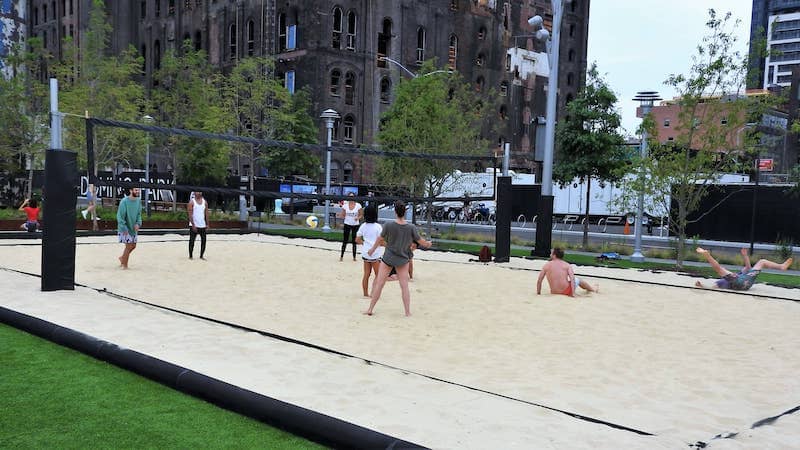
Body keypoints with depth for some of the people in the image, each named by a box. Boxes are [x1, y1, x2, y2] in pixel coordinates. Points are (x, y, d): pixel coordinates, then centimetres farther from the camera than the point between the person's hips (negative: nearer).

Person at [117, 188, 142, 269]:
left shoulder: (139, 200, 0)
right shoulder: (124, 201, -19)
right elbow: (120, 216, -17)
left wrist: (138, 223, -9)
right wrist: (124, 228, -20)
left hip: (133, 228, 6)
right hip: (125, 229, -6)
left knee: (133, 246, 13)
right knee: (129, 246, -4)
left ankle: (122, 258, 37)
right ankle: (124, 264, 13)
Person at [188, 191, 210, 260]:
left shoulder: (204, 202, 7)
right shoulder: (191, 202, -5)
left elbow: (206, 214, 8)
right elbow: (190, 214, -10)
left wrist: (207, 224, 2)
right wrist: (193, 225, -18)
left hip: (202, 225, 4)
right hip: (194, 225, -4)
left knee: (203, 240, 3)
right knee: (192, 241, 1)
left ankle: (202, 255, 13)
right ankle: (190, 256, 10)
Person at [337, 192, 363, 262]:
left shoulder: (358, 206, -5)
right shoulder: (345, 205, -2)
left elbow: (361, 214, 1)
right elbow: (341, 216, 3)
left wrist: (358, 217, -18)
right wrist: (341, 216, -19)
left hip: (355, 225, 0)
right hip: (347, 224, 0)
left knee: (354, 241, 5)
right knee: (345, 241, 2)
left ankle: (354, 257, 13)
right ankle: (341, 256, 11)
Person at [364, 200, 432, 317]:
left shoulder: (388, 225, -16)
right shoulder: (411, 228, -15)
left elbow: (380, 240, -2)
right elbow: (422, 242, -4)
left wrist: (372, 249, 17)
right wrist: (428, 244, 20)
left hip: (388, 258, 0)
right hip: (403, 260, 1)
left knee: (379, 284, 8)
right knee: (404, 286, 9)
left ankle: (370, 309, 16)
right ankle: (407, 312, 12)